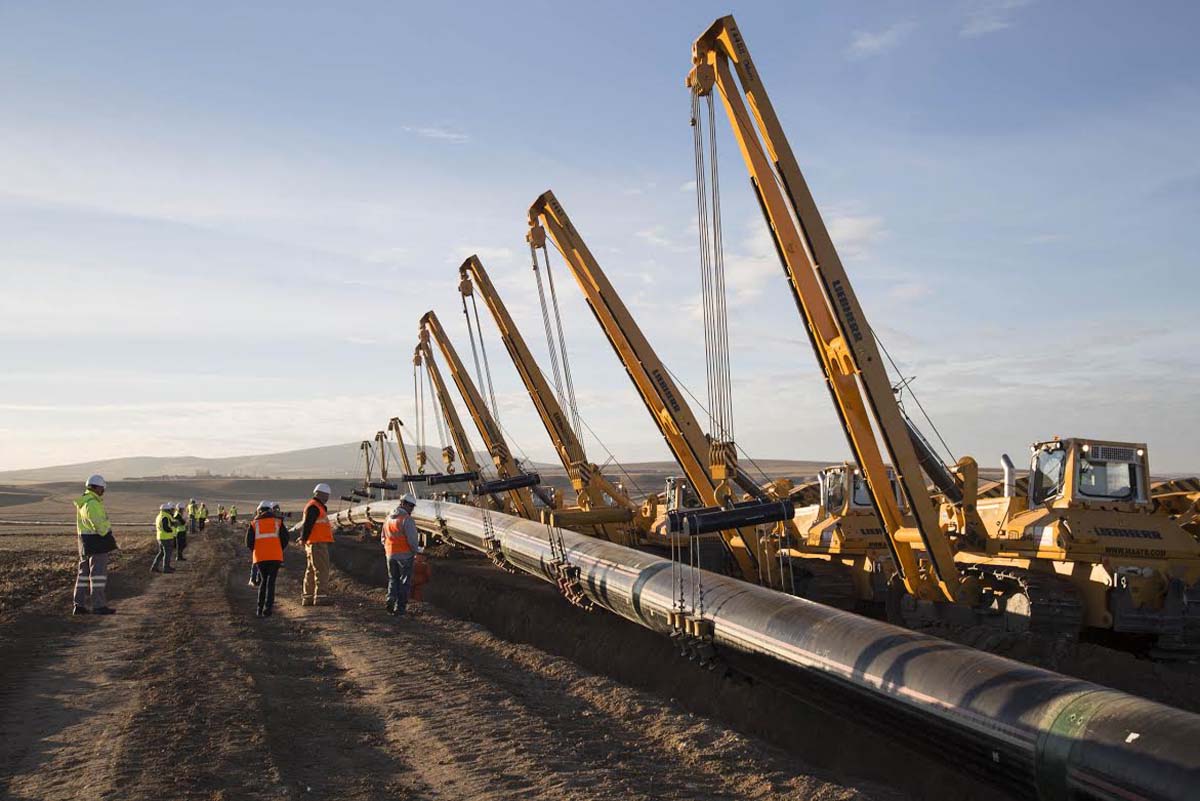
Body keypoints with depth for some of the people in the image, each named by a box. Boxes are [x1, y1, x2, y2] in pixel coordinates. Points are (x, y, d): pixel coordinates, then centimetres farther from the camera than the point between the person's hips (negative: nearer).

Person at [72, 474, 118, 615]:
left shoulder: (83, 501, 14)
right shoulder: (92, 504, -18)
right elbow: (99, 524, -23)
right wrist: (106, 536, -8)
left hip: (86, 540, 10)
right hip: (96, 540, -10)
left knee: (84, 572, 12)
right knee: (98, 573, -6)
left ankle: (79, 605, 15)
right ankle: (98, 605, -4)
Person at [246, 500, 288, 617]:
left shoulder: (254, 524, 8)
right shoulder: (278, 522, 9)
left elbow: (249, 542, 2)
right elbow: (285, 538, 1)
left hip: (260, 557, 1)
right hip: (275, 556, -1)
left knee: (263, 581, 16)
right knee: (271, 582, 0)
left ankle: (260, 609, 13)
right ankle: (267, 610, -10)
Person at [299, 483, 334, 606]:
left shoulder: (318, 507, 22)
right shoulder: (314, 507, -12)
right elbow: (307, 524, -19)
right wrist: (303, 538, -22)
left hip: (318, 543, 11)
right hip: (317, 544, -11)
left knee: (311, 571, 13)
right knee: (321, 570, -12)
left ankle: (307, 597, 18)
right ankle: (320, 596, -15)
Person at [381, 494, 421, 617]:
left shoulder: (389, 518, 10)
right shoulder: (406, 519, -15)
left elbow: (383, 538, 17)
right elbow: (412, 538, -18)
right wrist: (416, 551, -2)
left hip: (390, 554, 6)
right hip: (404, 555, -6)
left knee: (393, 579, 19)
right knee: (405, 582, 3)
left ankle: (390, 601, 6)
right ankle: (400, 608, 2)